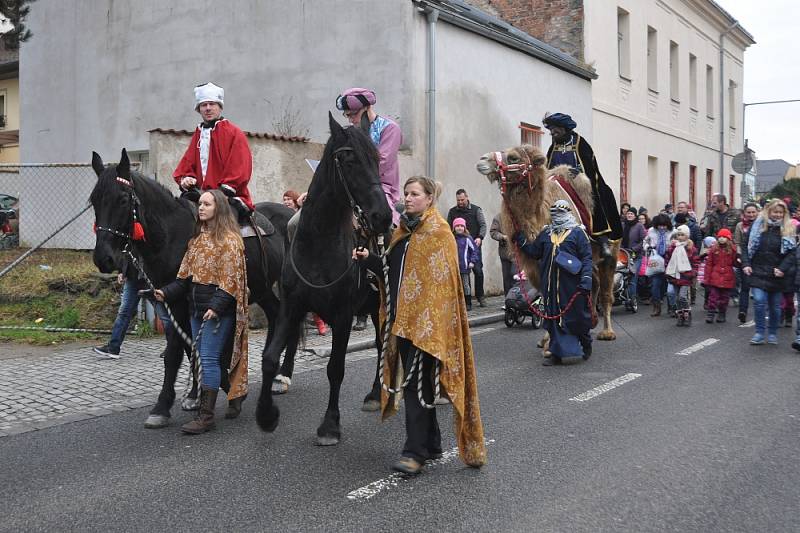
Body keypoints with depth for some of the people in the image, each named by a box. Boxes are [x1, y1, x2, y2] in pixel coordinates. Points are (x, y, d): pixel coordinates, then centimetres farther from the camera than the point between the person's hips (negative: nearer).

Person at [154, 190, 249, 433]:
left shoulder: (228, 239, -10)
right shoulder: (198, 238, 16)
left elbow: (231, 279, -16)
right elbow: (186, 274, 15)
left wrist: (216, 306, -23)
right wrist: (167, 292, 2)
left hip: (219, 309, -9)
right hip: (198, 308, 9)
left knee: (208, 358, -10)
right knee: (201, 357, 13)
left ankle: (206, 415, -4)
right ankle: (235, 396, 28)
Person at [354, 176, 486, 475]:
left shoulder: (438, 231, -7)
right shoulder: (404, 231, 16)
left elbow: (439, 279, -14)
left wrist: (424, 317, -20)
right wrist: (369, 258, 3)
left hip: (427, 320, -8)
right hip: (402, 317, 8)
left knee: (416, 383, -9)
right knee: (417, 382, 12)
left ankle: (416, 451, -3)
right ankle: (431, 443, 23)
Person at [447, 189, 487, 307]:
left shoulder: (476, 210, 5)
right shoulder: (452, 211, 10)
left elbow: (483, 225, 2)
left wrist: (480, 237, -14)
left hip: (474, 245, -1)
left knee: (478, 270, -5)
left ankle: (480, 296, 7)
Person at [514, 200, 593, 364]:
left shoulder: (577, 232, -1)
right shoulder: (545, 233, 14)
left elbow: (587, 257, -6)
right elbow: (534, 252, 20)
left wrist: (586, 278, -15)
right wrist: (521, 241, 8)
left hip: (572, 285, -4)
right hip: (551, 286, 4)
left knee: (578, 317, 5)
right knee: (553, 318, 7)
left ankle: (586, 346, 30)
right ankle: (556, 353, 15)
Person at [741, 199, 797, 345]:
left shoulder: (788, 229, 3)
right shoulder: (757, 226, 4)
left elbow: (791, 253, -2)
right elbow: (746, 247, 8)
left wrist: (782, 269, -15)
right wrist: (745, 264, -6)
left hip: (777, 274, 1)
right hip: (758, 272, 0)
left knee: (775, 305, 8)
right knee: (759, 301, -15)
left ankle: (772, 333, 24)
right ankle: (760, 333, -3)